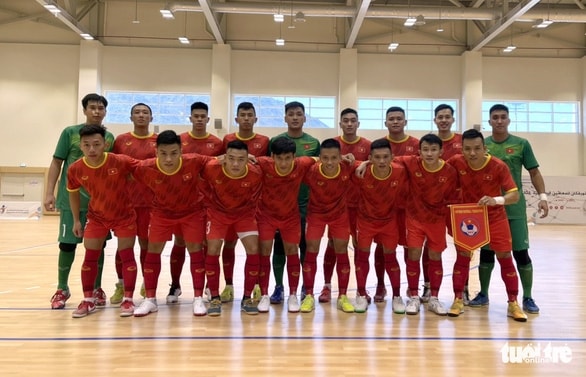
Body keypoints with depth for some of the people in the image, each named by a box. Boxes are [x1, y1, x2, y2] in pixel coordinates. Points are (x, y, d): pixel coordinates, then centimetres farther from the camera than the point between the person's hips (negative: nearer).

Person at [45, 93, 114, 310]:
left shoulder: (109, 137, 6)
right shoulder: (70, 133, -1)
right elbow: (57, 163, -1)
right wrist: (49, 192, -7)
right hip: (71, 199, -2)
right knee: (67, 244, 5)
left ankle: (96, 289, 20)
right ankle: (62, 289, 22)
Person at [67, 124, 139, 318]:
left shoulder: (121, 162, -27)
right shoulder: (75, 169, -17)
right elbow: (73, 193, 2)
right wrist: (76, 220, 6)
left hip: (124, 216, -2)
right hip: (97, 217, 3)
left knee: (127, 255, 0)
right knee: (90, 257, 5)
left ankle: (128, 299, 11)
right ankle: (88, 301, 19)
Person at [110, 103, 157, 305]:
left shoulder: (159, 141, 3)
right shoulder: (121, 140, 5)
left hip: (150, 201, -1)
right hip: (124, 200, 1)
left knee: (146, 244, 7)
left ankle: (147, 285, 21)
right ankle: (121, 285, 21)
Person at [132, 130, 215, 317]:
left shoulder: (193, 161, -30)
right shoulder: (145, 168, -30)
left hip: (192, 211, -1)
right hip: (162, 212, 1)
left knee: (195, 250, -2)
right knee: (153, 250, 2)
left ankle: (198, 298, 10)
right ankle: (150, 299, 15)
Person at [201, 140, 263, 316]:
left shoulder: (256, 174, -28)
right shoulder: (211, 168, -29)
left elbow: (253, 198, -7)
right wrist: (210, 202, 2)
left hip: (244, 213, 1)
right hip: (218, 212, 0)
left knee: (253, 250, -10)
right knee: (213, 250, -11)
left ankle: (247, 298, 6)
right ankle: (215, 298, 6)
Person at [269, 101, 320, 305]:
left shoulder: (314, 143, 4)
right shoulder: (275, 141, 2)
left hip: (305, 202, 1)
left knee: (306, 245, 7)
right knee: (279, 245, 6)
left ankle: (306, 288, 20)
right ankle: (279, 287, 19)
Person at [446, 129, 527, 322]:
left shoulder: (499, 166, -21)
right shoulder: (456, 162, -16)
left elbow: (515, 195, -22)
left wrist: (496, 200, -41)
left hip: (495, 218, -1)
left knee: (505, 258, 1)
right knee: (462, 256, -1)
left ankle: (513, 304, 14)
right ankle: (458, 300, 11)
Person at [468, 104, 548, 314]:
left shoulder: (521, 144, 1)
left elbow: (534, 172, 3)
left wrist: (542, 196, -9)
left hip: (515, 208, -1)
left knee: (521, 252, 1)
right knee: (486, 252, 8)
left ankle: (527, 298, 15)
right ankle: (483, 294, 23)